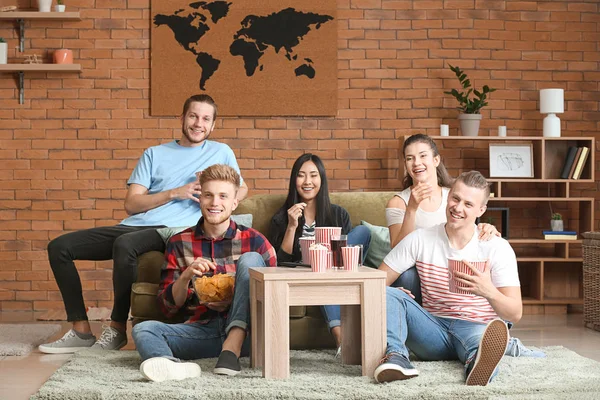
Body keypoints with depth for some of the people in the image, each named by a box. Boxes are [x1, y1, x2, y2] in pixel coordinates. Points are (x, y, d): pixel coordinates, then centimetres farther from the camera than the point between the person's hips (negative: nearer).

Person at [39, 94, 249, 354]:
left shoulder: (221, 152, 15)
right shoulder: (154, 154, 18)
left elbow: (241, 190, 19)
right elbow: (131, 204, 9)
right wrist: (175, 193, -4)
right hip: (133, 226, 5)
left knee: (124, 244, -38)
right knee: (59, 247, -9)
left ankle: (117, 329, -22)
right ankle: (81, 332, -7)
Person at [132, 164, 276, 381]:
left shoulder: (254, 241, 5)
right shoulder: (179, 243, 10)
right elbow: (168, 307, 9)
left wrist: (233, 301, -13)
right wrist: (186, 276, -10)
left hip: (243, 331, -2)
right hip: (201, 329, 2)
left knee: (251, 259, -18)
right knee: (142, 329, -21)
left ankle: (232, 348, -32)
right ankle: (174, 365, -57)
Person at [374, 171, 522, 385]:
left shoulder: (498, 248, -2)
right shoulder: (419, 240, 3)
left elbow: (515, 314, -10)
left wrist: (489, 292, -32)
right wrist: (393, 299, -21)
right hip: (434, 331, 3)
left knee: (490, 333, -38)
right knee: (388, 294, -20)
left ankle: (478, 363, -71)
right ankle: (395, 357, -41)